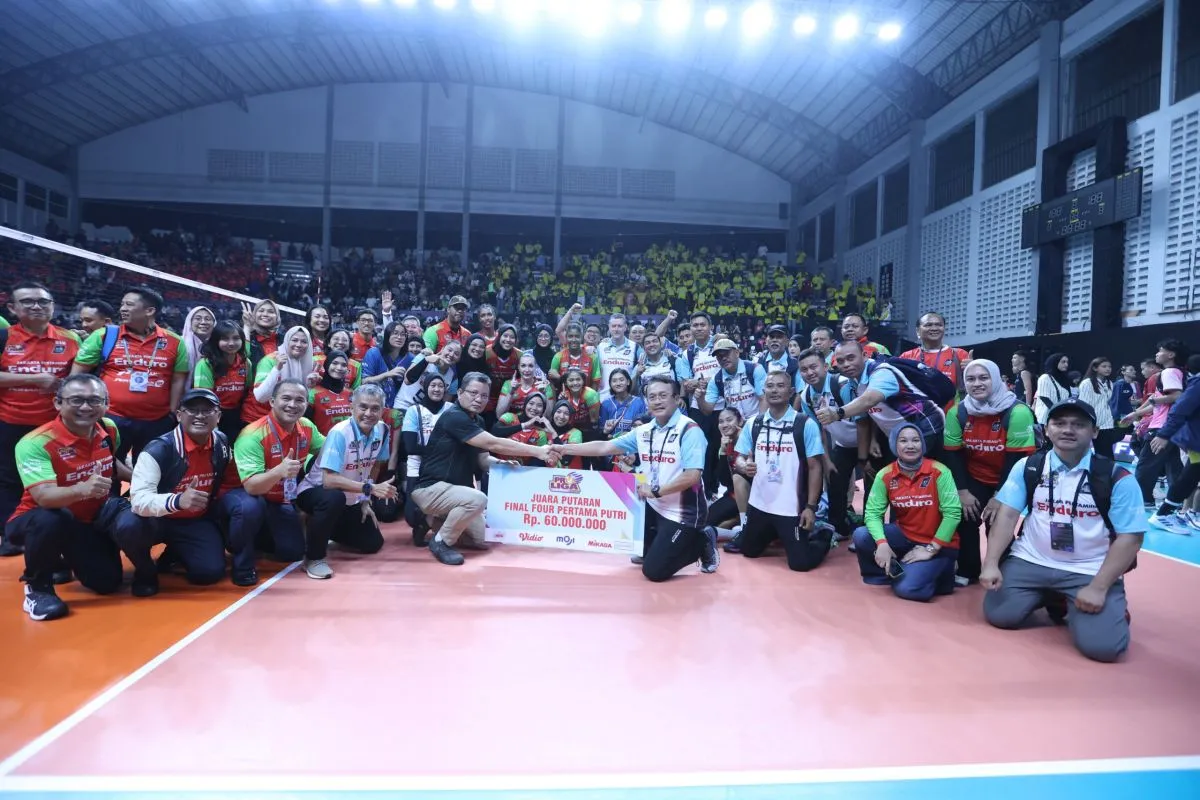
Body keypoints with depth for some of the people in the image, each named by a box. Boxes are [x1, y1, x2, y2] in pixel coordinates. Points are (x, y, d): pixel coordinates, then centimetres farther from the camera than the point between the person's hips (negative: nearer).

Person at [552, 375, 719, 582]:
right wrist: (564, 449, 1)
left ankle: (702, 542, 13)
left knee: (654, 571, -9)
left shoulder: (689, 430, -18)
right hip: (653, 507, 7)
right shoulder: (644, 431, 3)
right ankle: (649, 548, 24)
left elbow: (692, 476, -24)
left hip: (683, 512, -7)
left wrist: (656, 491, -21)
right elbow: (604, 447, 5)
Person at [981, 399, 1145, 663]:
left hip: (1091, 571, -2)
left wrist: (1098, 587, -16)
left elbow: (1130, 538, -8)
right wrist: (991, 564, -15)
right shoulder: (1027, 467, 0)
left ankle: (1074, 607, 15)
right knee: (999, 615, -12)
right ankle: (1046, 597, 19)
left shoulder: (1117, 477, -8)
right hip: (1030, 562, 3)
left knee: (1101, 645, -20)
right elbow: (1007, 515, -3)